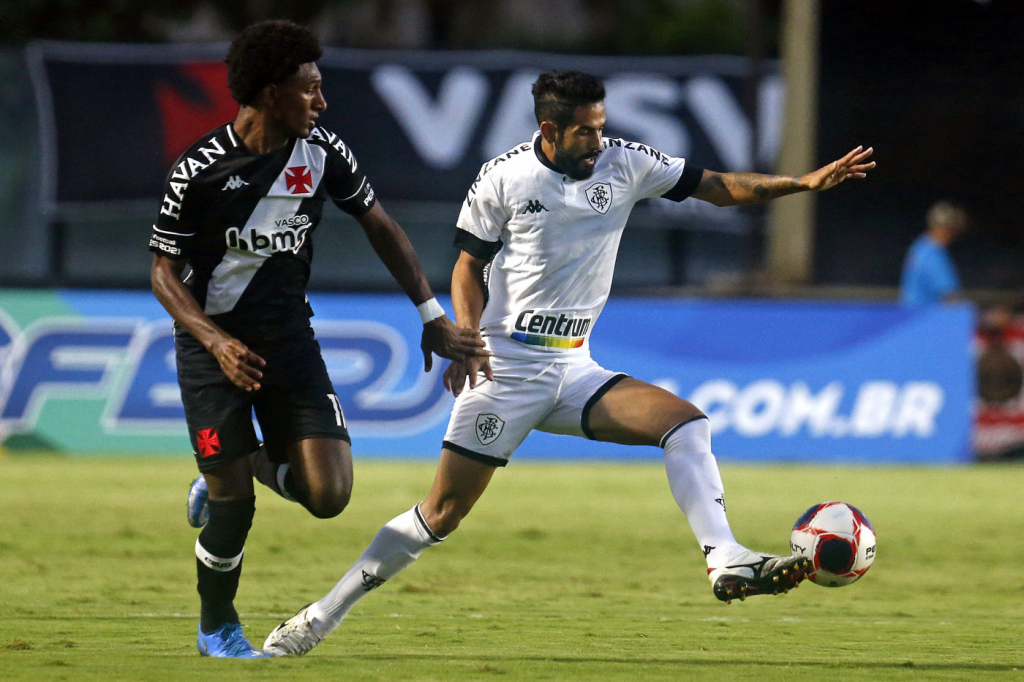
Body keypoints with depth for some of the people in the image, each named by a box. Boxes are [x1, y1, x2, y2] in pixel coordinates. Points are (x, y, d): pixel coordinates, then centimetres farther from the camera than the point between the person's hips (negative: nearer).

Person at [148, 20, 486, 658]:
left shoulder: (322, 152, -4)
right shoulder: (197, 171, -15)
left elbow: (380, 225, 8)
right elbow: (165, 272, -9)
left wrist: (435, 319, 5)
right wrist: (218, 342, -24)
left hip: (289, 336, 4)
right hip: (213, 345, -4)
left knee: (328, 495, -11)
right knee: (234, 508, -6)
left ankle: (247, 462, 22)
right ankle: (217, 626, 23)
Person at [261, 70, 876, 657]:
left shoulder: (623, 164, 2)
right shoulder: (504, 179, -7)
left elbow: (718, 187, 6)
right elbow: (469, 266, 3)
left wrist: (802, 183, -5)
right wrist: (467, 336, -13)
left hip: (573, 367, 4)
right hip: (506, 366, -4)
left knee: (686, 422, -16)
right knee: (443, 513, -6)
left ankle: (727, 561, -24)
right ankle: (319, 618, 4)